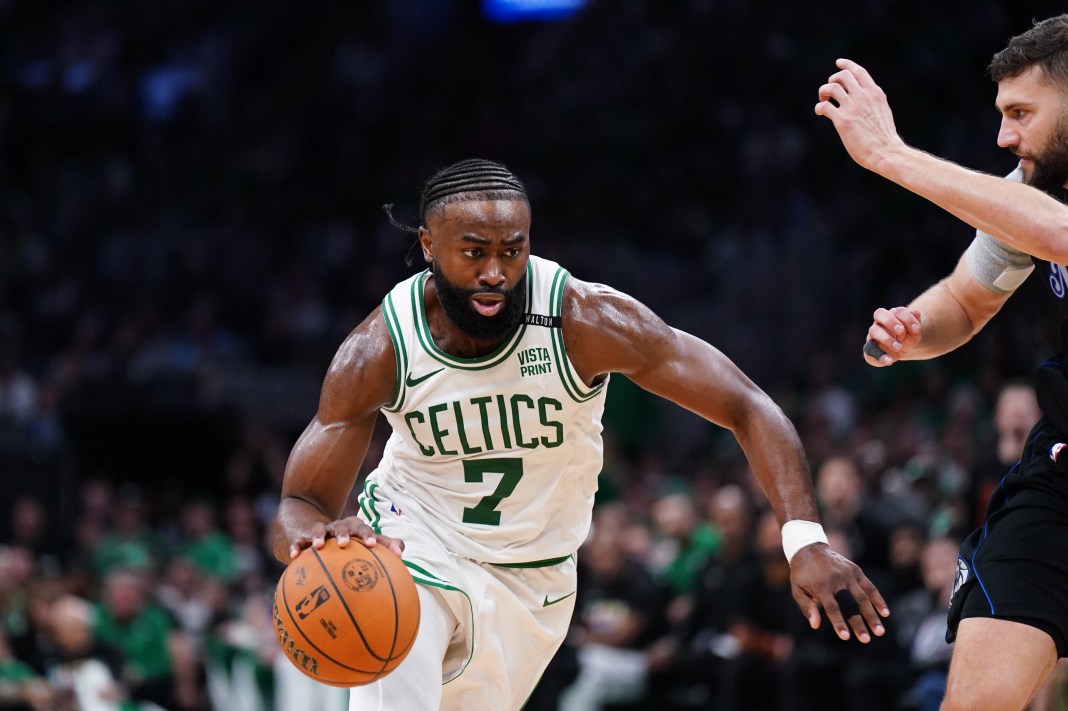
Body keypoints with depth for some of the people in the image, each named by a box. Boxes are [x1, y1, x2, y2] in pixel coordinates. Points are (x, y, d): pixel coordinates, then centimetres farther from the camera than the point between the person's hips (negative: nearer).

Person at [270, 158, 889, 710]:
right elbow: (298, 505, -21)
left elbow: (750, 409, -24)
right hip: (413, 543, -1)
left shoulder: (586, 321, -26)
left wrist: (806, 541, -38)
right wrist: (313, 533, -48)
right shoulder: (380, 350, -23)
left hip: (532, 575, 2)